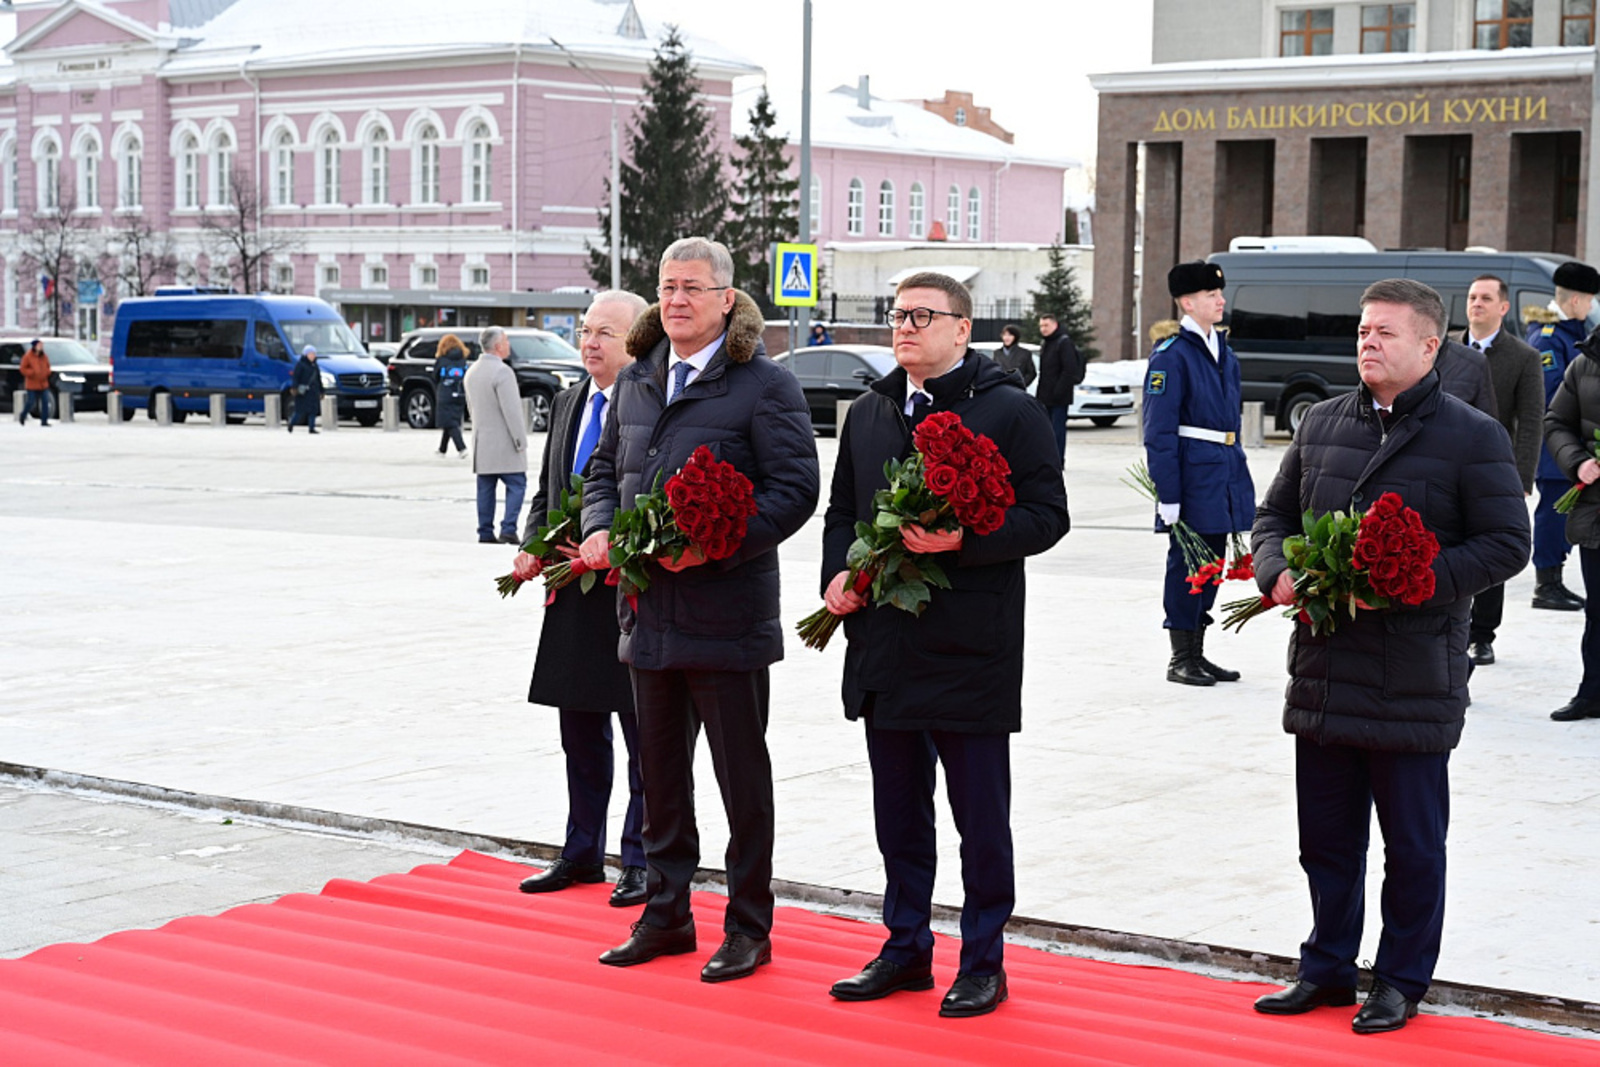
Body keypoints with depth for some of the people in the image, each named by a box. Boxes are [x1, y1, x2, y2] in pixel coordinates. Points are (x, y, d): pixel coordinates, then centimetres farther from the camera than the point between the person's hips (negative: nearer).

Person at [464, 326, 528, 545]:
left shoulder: (472, 371, 12)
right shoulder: (502, 372, -16)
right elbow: (511, 410, -18)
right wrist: (520, 441, -14)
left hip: (481, 440, 8)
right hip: (503, 442, -8)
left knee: (485, 488, 9)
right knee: (516, 484, -2)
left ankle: (485, 532, 9)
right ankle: (508, 528, -11)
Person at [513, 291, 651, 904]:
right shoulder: (568, 405, 13)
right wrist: (531, 548, 3)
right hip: (574, 599, 8)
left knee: (644, 741, 3)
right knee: (580, 738, 16)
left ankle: (641, 862, 13)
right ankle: (582, 853, 28)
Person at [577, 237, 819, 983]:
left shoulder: (765, 386, -7)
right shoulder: (636, 383, 13)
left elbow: (795, 489, -12)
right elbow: (605, 467, 21)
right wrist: (599, 529, 0)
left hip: (726, 610, -6)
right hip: (647, 611, 7)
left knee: (741, 775, 3)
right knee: (660, 772, 14)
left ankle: (748, 927, 13)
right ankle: (666, 915, 26)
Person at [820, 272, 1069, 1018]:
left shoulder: (1010, 412, -5)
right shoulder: (869, 413, 14)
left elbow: (1047, 516, -9)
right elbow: (841, 509, 21)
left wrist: (962, 540, -21)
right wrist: (838, 575, 3)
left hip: (972, 648, -6)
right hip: (884, 645, 6)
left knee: (980, 816, 2)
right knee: (898, 810, 15)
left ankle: (983, 963, 13)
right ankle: (906, 949, 27)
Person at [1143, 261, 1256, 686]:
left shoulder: (1223, 351, 14)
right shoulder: (1171, 355, -10)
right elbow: (1159, 431, -13)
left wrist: (1238, 474, 17)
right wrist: (1168, 495, -18)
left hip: (1224, 472, 8)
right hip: (1192, 473, -8)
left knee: (1212, 563, 12)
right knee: (1186, 563, -2)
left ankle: (1197, 653, 21)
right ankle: (1180, 659, 6)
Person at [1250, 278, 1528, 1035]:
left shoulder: (1472, 436, -4)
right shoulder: (1322, 424, 11)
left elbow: (1506, 544, -8)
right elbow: (1274, 516, 18)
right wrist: (1276, 571, -5)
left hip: (1415, 680, -5)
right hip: (1322, 672, 5)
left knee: (1413, 844, 6)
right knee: (1326, 835, 14)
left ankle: (1401, 981, 20)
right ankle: (1327, 967, 28)